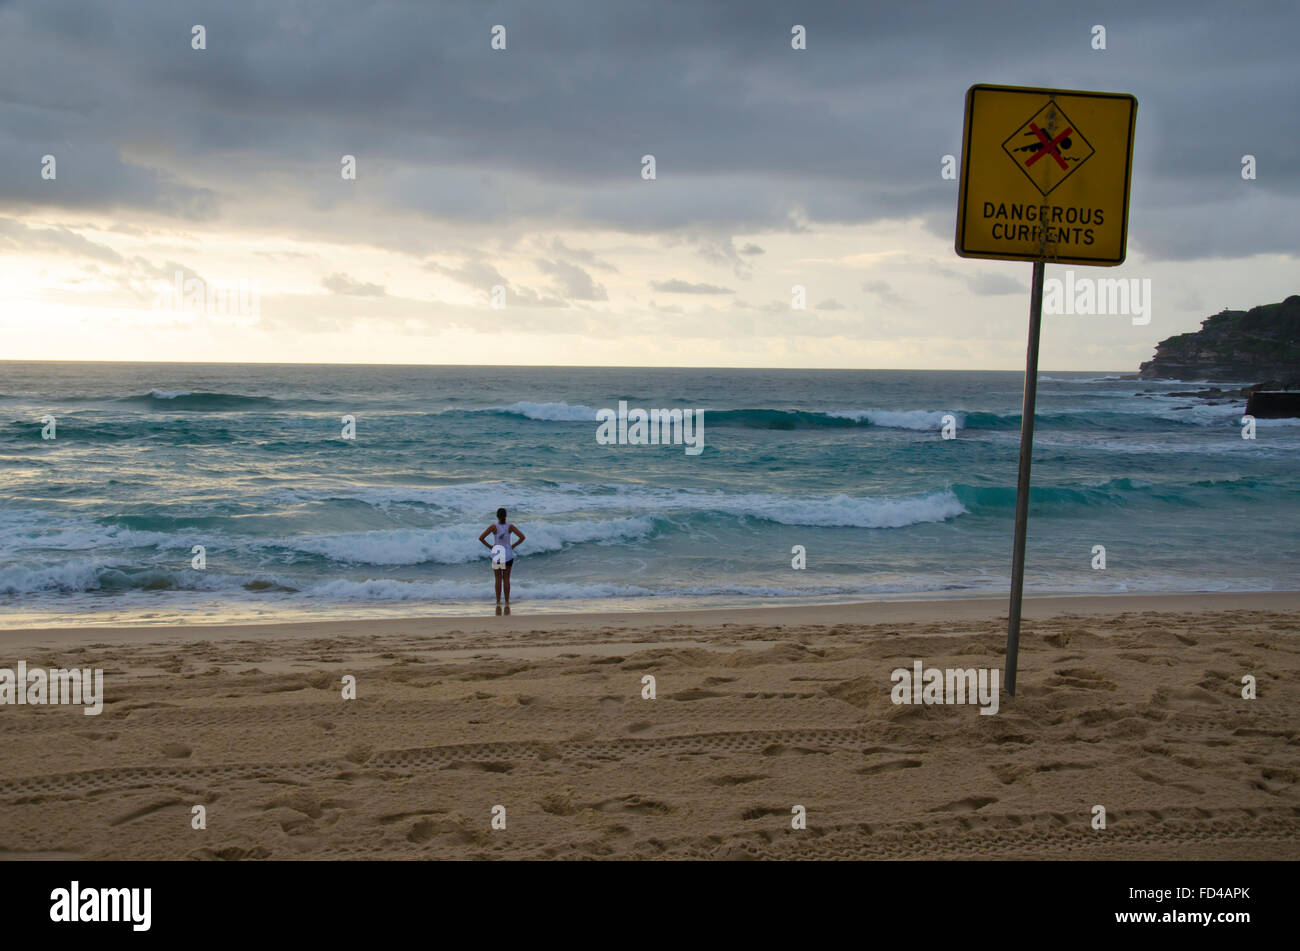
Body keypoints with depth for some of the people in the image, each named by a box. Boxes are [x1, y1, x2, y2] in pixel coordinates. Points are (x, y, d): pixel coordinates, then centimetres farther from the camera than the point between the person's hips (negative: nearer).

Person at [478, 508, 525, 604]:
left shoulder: (493, 527, -11)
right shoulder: (510, 526, -6)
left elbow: (481, 538, -15)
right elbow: (522, 537, -9)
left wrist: (489, 546, -2)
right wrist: (513, 546, 2)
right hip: (508, 555, 1)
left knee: (498, 579, 8)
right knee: (506, 579, 10)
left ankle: (498, 601, 7)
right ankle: (507, 601, 10)